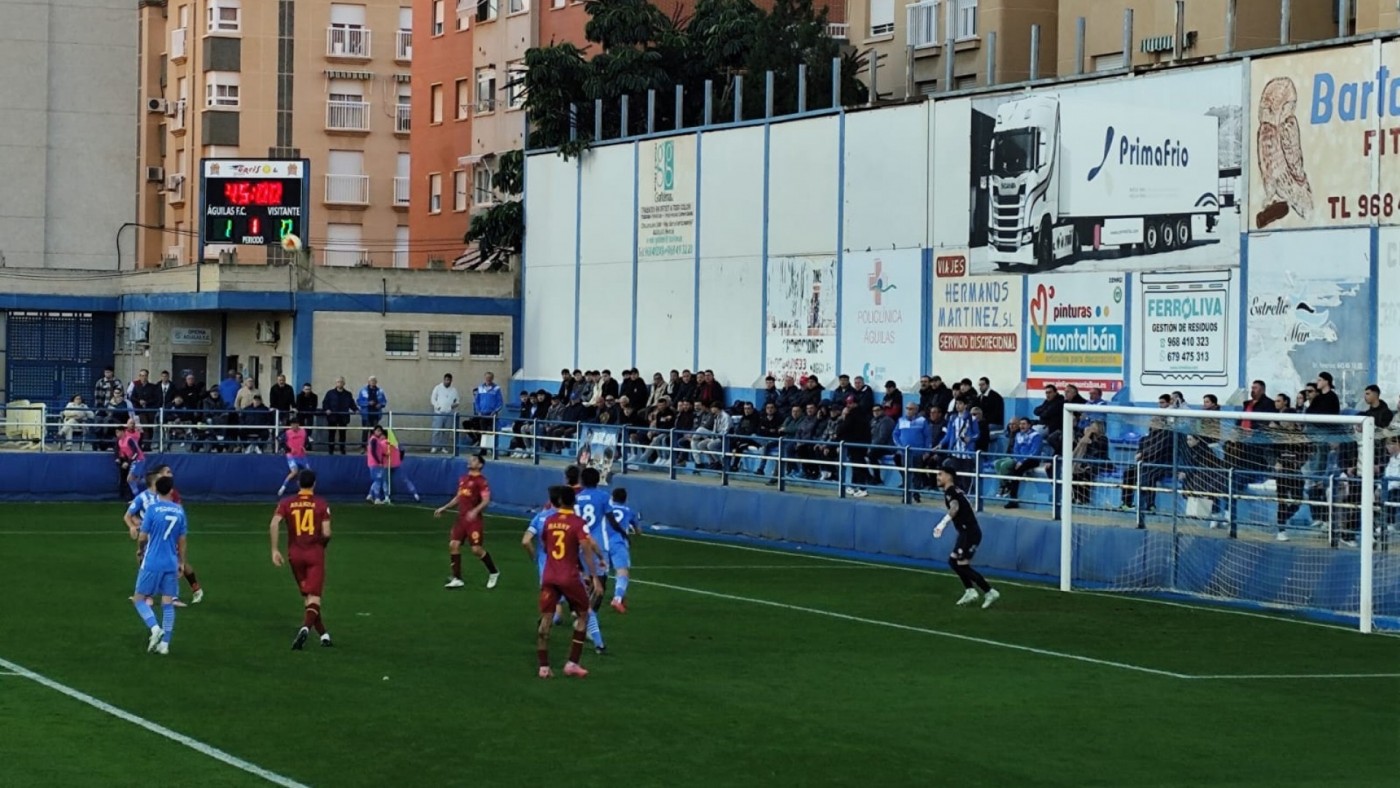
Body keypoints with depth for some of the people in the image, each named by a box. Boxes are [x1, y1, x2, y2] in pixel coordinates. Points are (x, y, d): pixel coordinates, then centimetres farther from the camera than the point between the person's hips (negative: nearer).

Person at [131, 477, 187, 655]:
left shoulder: (152, 509, -10)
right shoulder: (179, 510, 3)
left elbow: (142, 536, -7)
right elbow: (182, 540, 9)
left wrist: (140, 550, 14)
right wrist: (181, 562, 18)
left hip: (152, 563, -4)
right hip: (171, 564, 4)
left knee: (139, 599, 8)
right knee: (168, 604, 7)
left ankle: (155, 628, -14)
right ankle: (164, 644, 4)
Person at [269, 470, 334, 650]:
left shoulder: (286, 503, 3)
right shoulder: (321, 504, -1)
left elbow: (274, 524, -11)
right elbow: (326, 533, -8)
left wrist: (275, 550, -8)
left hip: (295, 554, 3)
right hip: (315, 554, -2)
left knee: (306, 595, 16)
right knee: (314, 596, -6)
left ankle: (323, 634, 20)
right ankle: (306, 628, -32)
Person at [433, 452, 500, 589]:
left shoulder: (481, 481, -9)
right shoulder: (463, 479, 14)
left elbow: (486, 501, -17)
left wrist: (475, 511, -32)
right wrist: (444, 508, 24)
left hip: (473, 520, -8)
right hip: (461, 518, 8)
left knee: (476, 549, -8)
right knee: (453, 544, -1)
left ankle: (493, 573, 14)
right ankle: (457, 579, 5)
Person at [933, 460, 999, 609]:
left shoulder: (950, 492, -15)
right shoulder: (954, 491, 15)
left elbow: (954, 507, -36)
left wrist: (943, 523, -50)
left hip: (970, 532, -10)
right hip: (966, 532, 10)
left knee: (963, 565, -7)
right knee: (953, 560, 18)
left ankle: (990, 592, -5)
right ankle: (970, 592, 18)